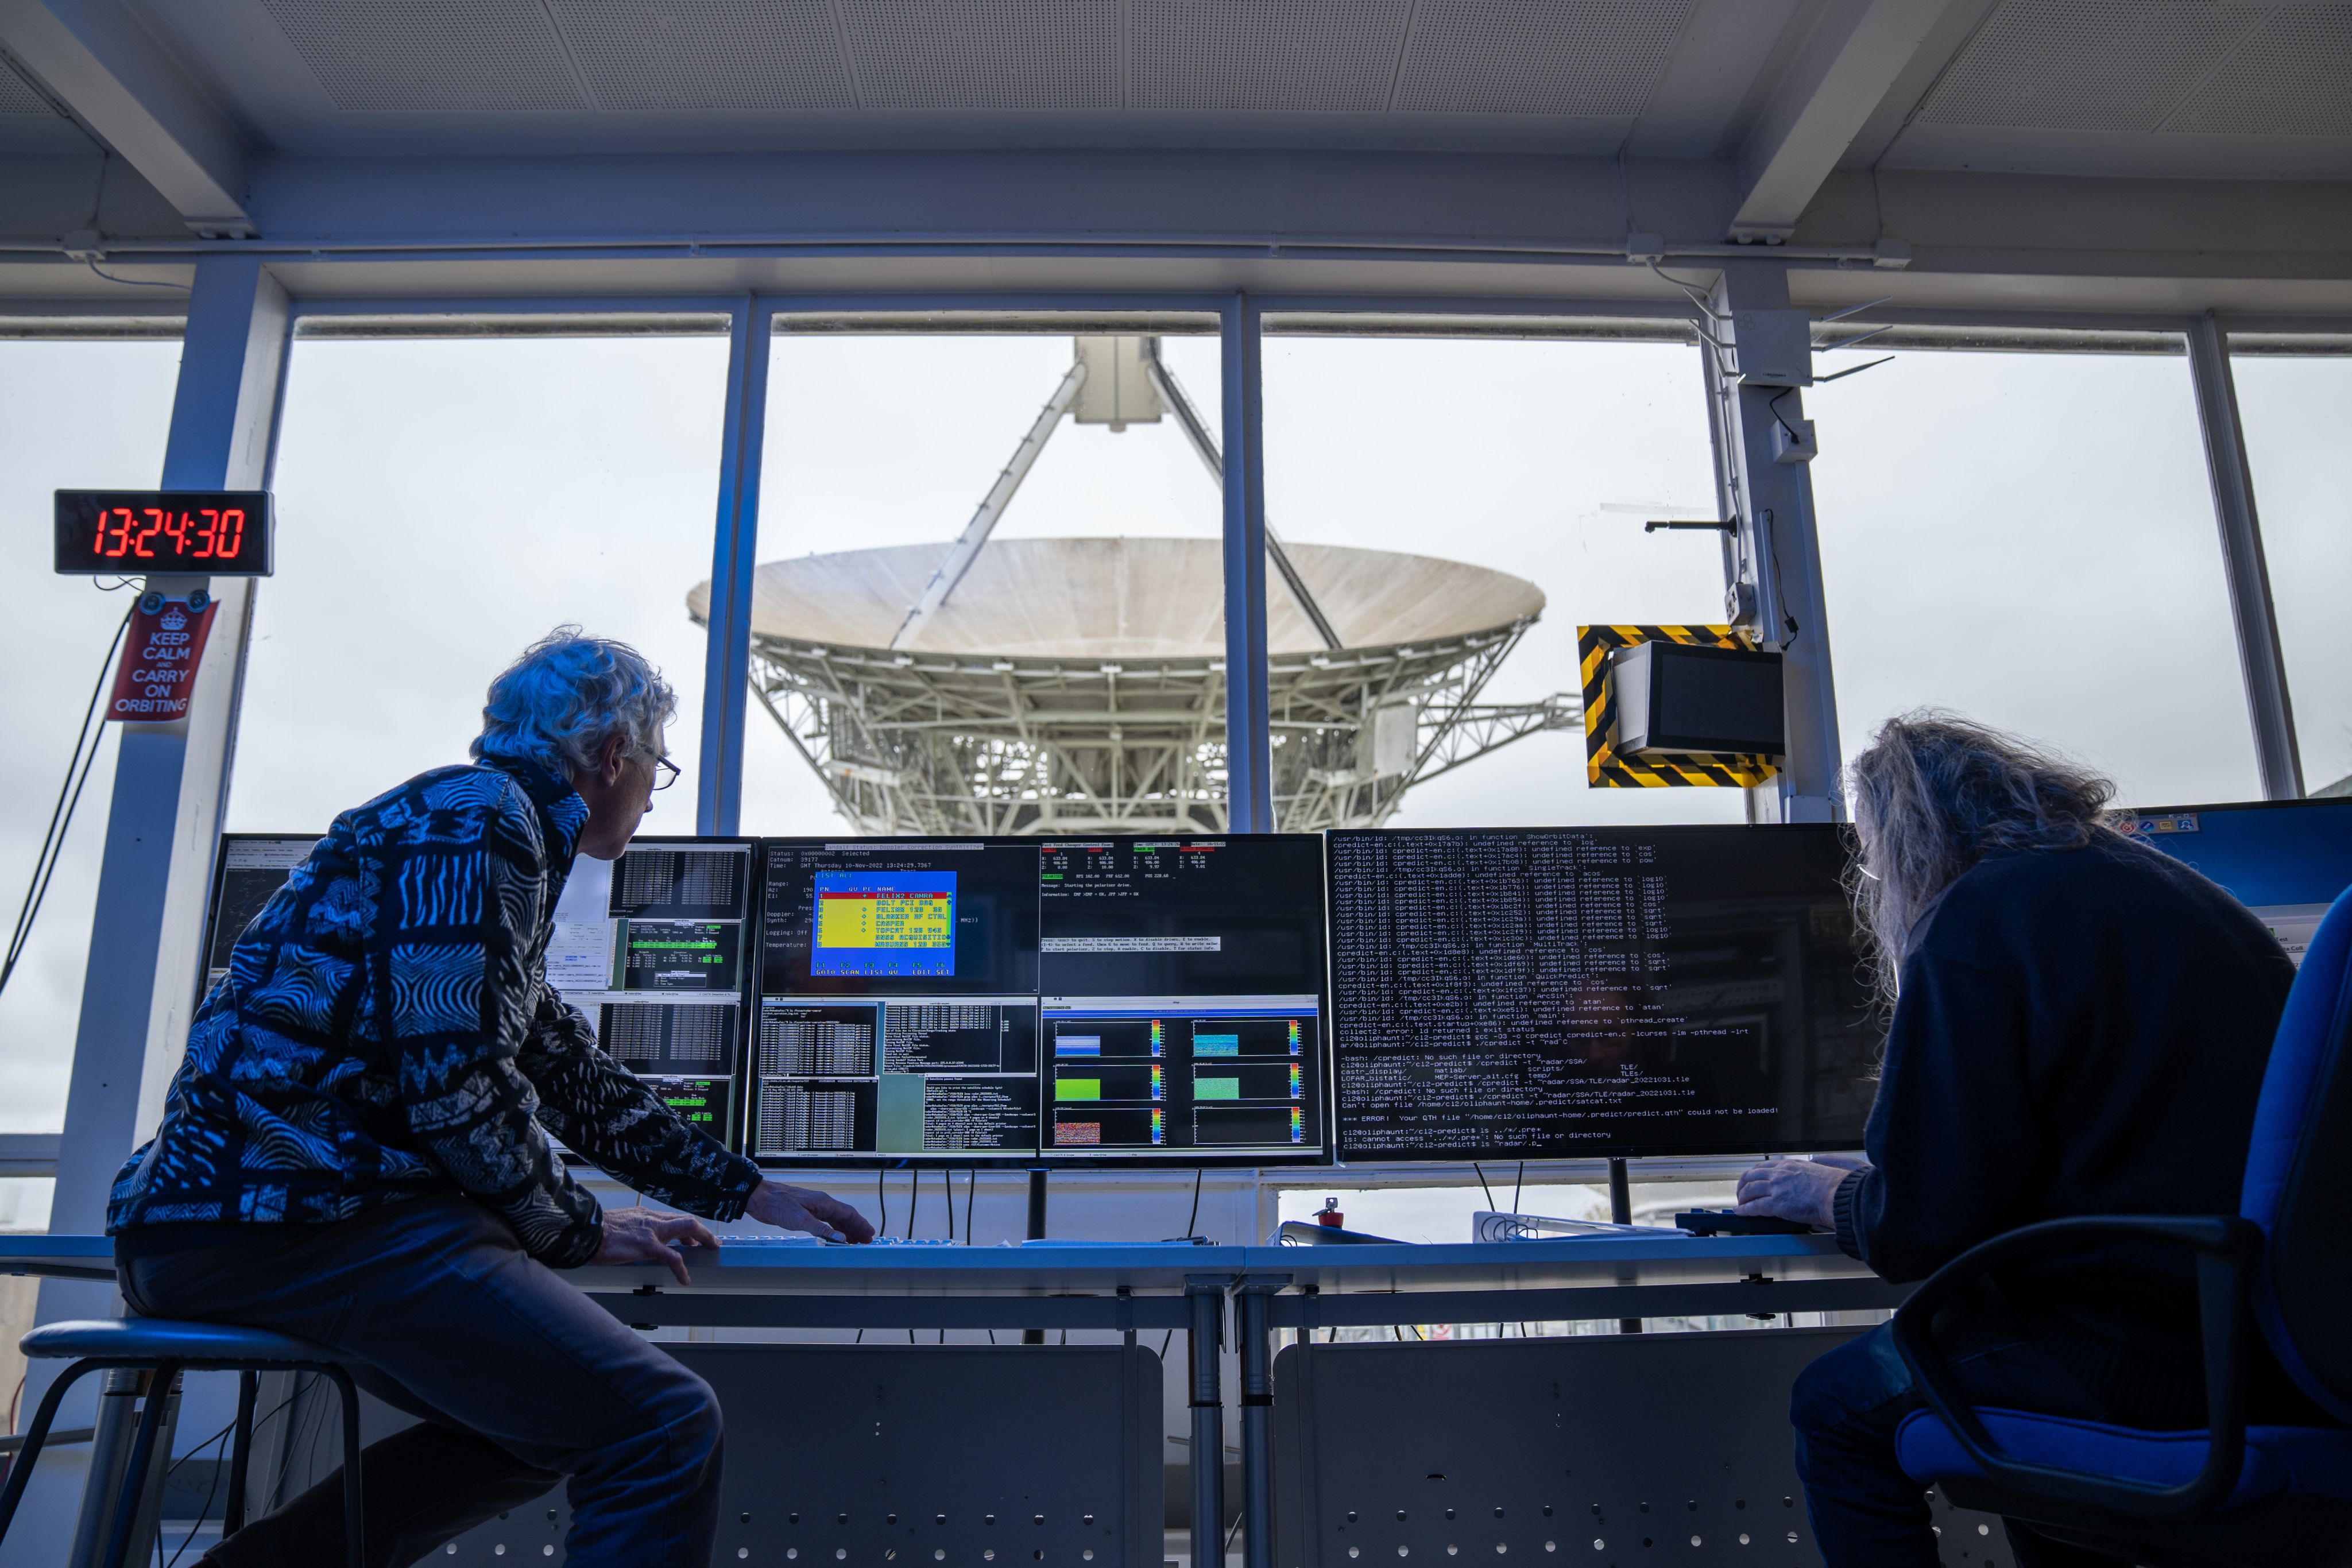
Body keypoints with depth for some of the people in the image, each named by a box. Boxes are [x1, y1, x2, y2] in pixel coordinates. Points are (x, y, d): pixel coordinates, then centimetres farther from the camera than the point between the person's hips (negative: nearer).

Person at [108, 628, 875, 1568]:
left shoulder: (492, 822, 23)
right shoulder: (478, 816, -9)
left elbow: (570, 1075, 27)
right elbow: (455, 1077, -19)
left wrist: (750, 1192, 26)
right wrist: (577, 1229, -2)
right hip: (295, 1211, -11)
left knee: (547, 1422, 20)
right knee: (664, 1428, -17)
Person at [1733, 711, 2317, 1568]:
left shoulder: (1971, 926, -12)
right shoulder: (2164, 883, 13)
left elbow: (1924, 1229, -15)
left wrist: (1827, 1195, 7)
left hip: (2158, 1355, -9)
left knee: (1838, 1406, 6)